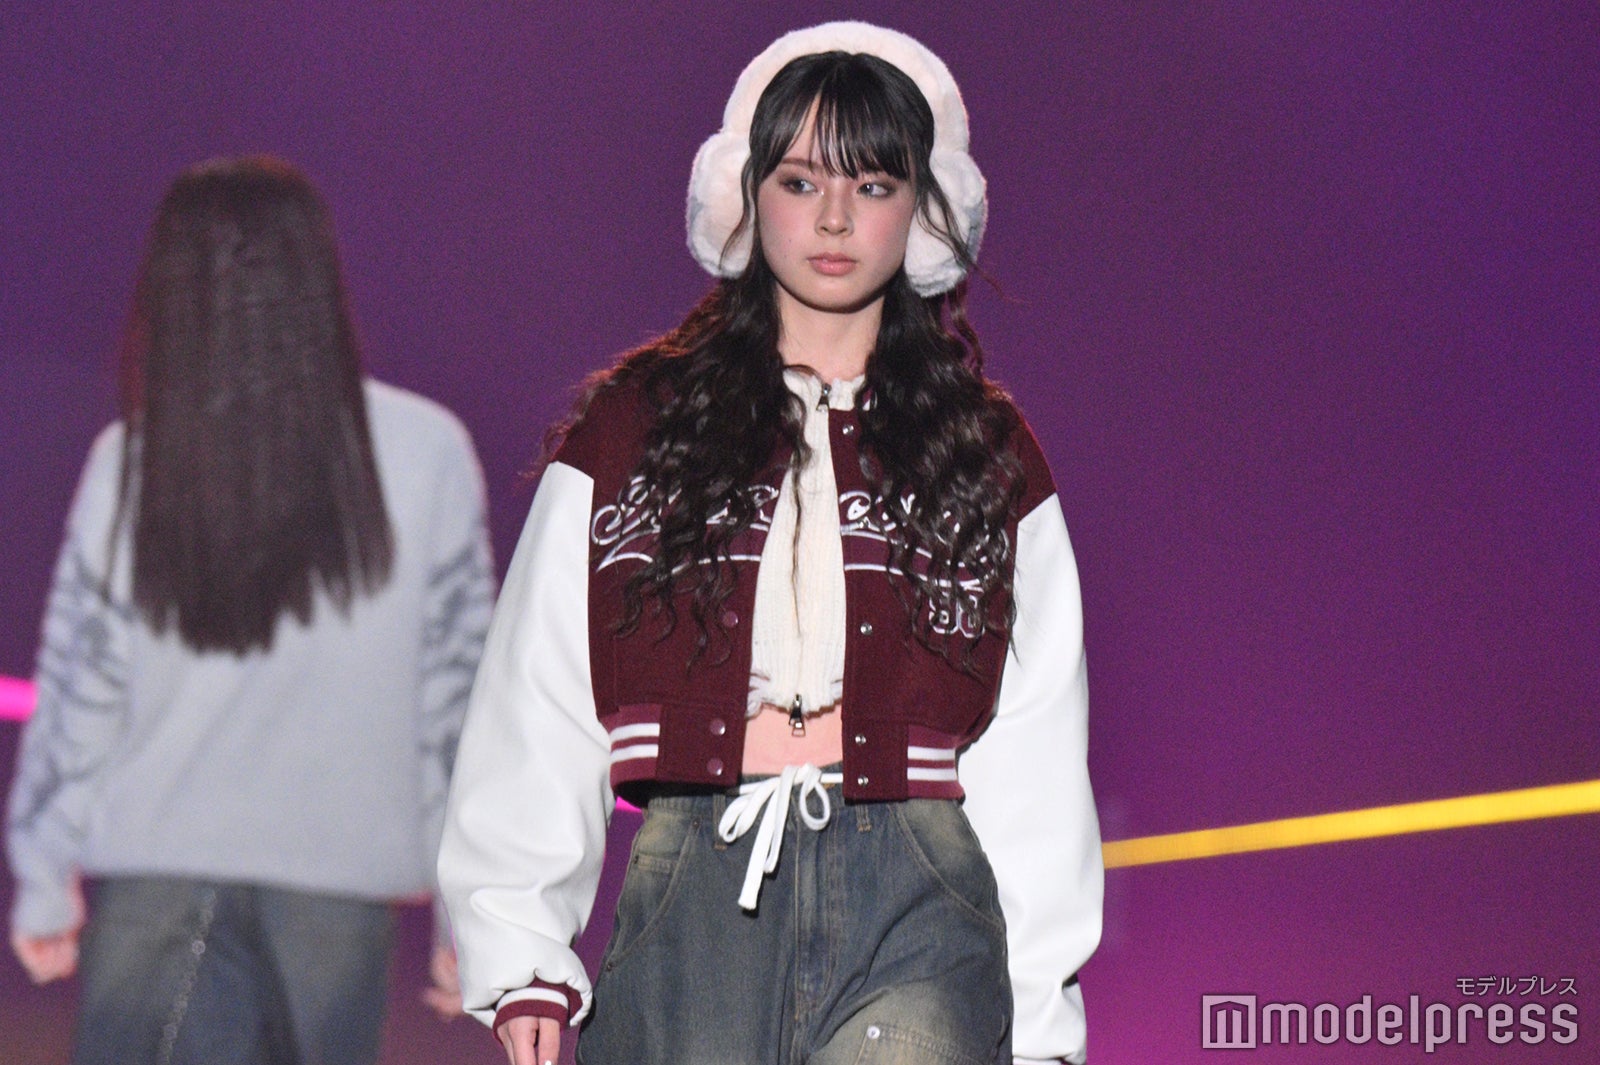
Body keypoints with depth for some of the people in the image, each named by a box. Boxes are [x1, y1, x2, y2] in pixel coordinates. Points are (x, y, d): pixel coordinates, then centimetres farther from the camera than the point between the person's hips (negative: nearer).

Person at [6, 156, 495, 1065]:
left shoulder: (131, 463, -3)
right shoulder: (428, 453, -5)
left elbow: (78, 692, 1)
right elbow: (460, 692, -1)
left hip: (157, 874, 0)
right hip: (342, 877, 0)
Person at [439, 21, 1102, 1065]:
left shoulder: (990, 455, 15)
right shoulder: (630, 428, 13)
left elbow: (1032, 754, 13)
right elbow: (536, 707, 10)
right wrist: (521, 958, 1)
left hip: (915, 909, 0)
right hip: (692, 900, 1)